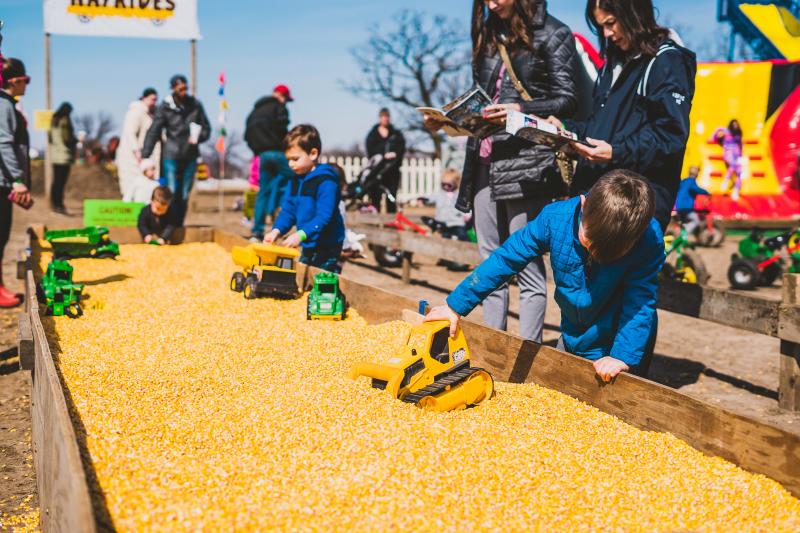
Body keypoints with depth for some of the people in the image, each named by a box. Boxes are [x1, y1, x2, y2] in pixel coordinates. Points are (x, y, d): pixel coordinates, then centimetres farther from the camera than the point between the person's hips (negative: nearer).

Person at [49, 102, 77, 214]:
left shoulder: (54, 120, 11)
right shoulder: (65, 121, -12)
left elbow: (50, 138, 14)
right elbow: (68, 139, -16)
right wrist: (76, 140, 3)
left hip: (54, 155, 8)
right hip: (64, 156, -8)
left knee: (56, 180, 14)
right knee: (61, 181, -6)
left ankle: (55, 204, 20)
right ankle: (59, 205, -7)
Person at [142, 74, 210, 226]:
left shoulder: (195, 105, 5)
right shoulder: (165, 107, -3)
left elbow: (206, 128, 12)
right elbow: (153, 132, -4)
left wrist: (198, 138, -10)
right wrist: (145, 156, -11)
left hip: (190, 157, 3)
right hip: (171, 156, -3)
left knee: (184, 195, 7)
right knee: (171, 194, -6)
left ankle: (179, 226, 15)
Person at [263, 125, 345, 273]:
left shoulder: (326, 181, -18)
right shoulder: (296, 180, 8)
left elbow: (324, 216, -25)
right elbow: (288, 210, 9)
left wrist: (301, 234, -35)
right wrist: (277, 230, -9)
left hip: (327, 248, -8)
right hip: (307, 247, 8)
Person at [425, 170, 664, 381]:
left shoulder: (650, 239, -28)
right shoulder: (557, 217, -22)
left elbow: (640, 302, -23)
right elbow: (505, 258, -13)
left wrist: (623, 357, -34)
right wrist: (456, 305, -9)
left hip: (615, 348, -3)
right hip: (572, 338, 4)